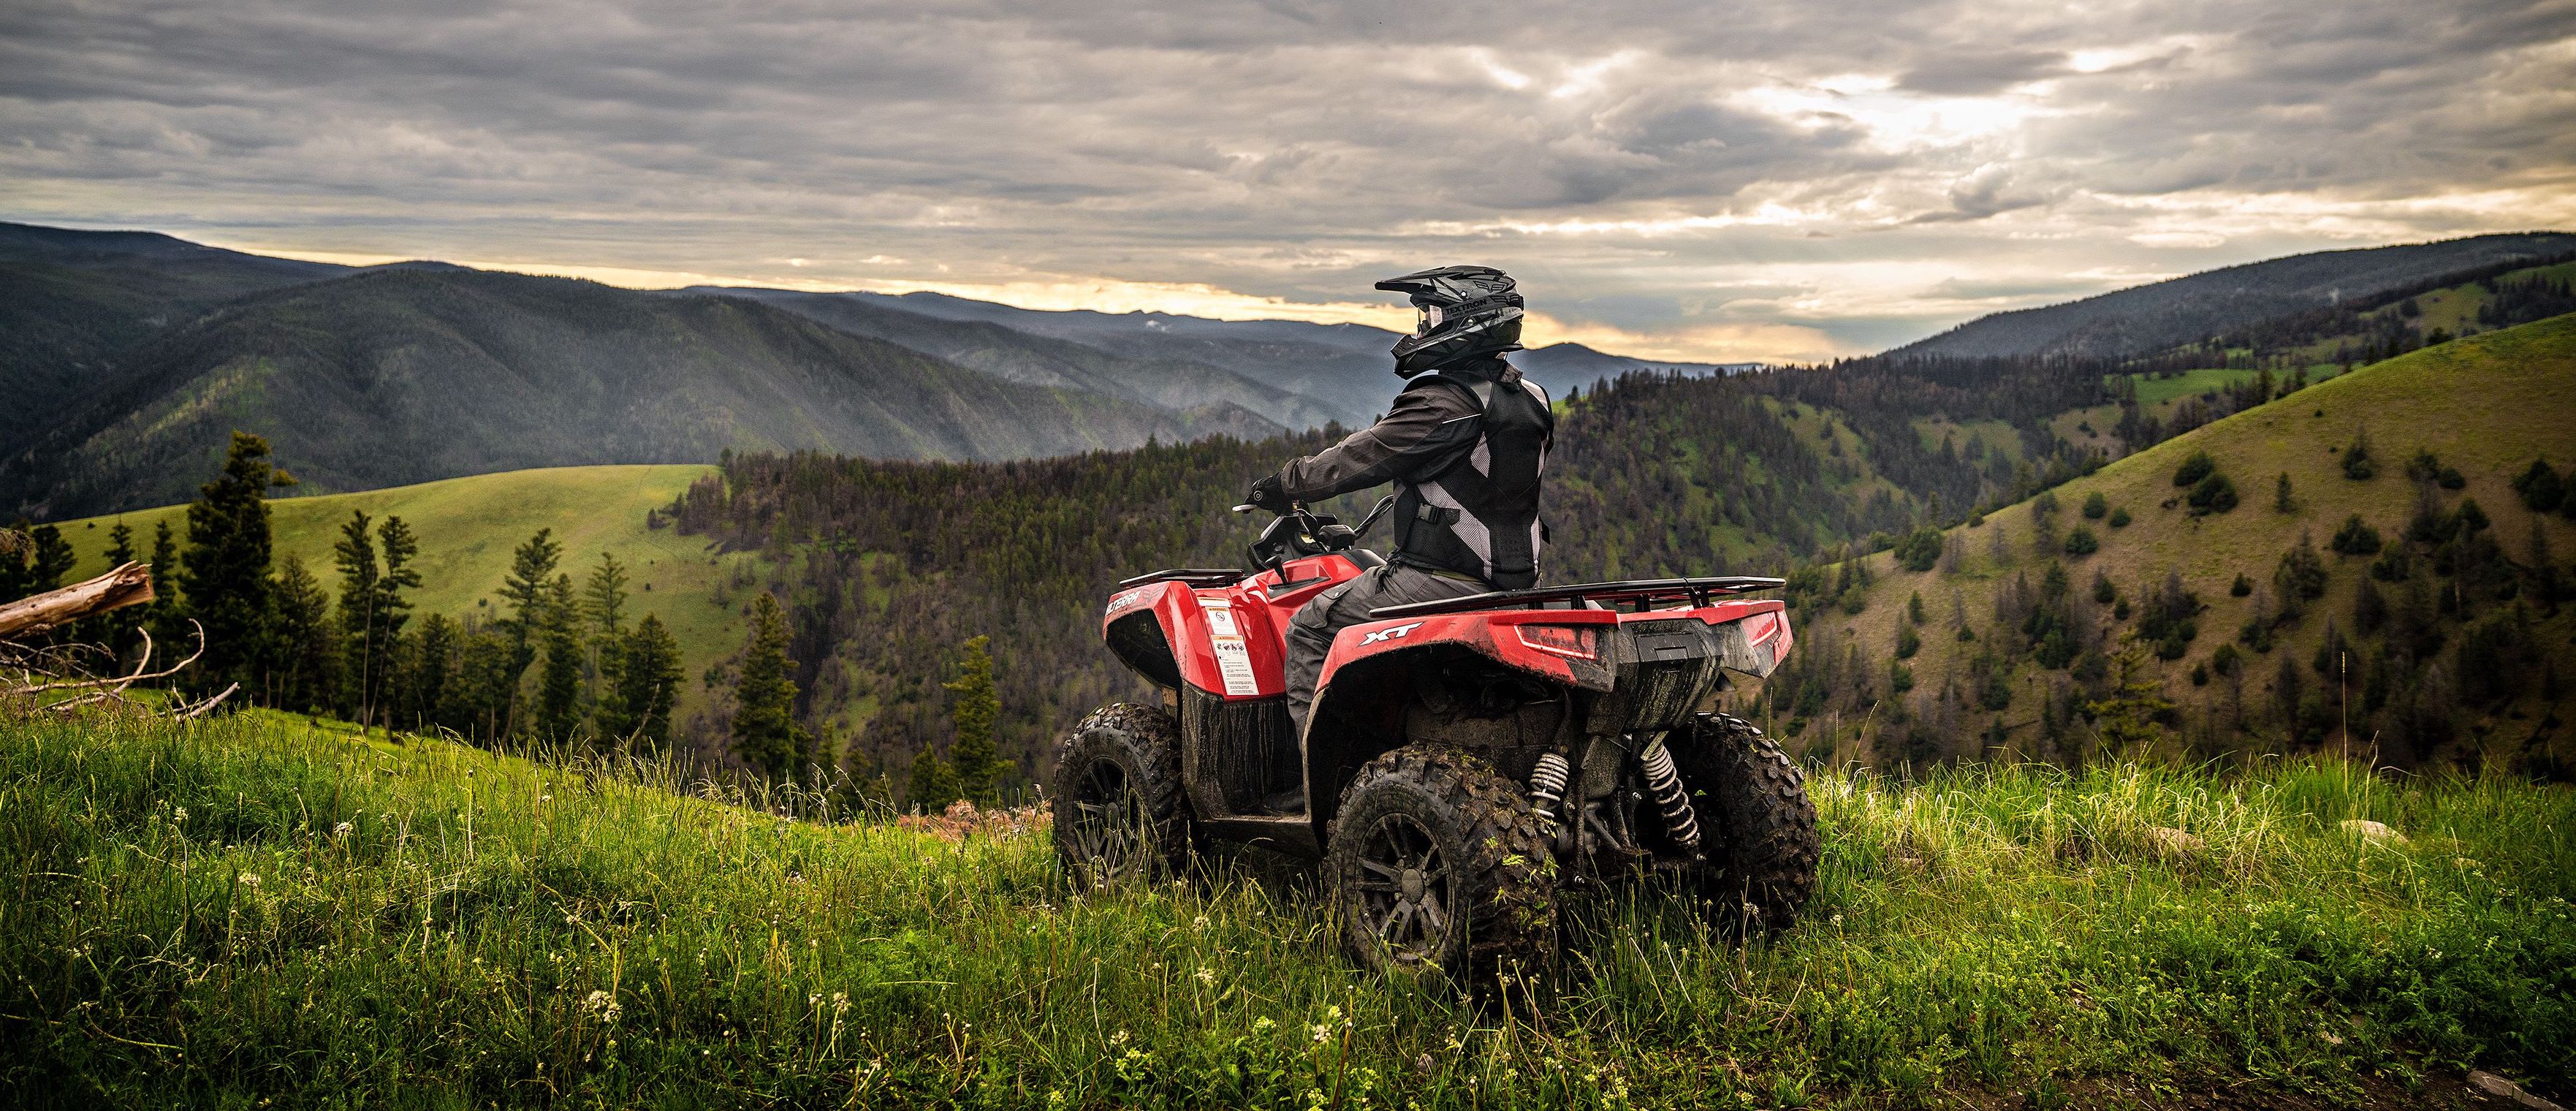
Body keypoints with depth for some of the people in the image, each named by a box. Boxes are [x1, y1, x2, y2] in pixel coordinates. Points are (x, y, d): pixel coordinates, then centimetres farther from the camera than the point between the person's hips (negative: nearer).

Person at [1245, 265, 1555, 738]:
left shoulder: (1443, 405, -19)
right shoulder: (1531, 398, 8)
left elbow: (1360, 457, -14)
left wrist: (1281, 487, -1)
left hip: (1441, 582, -9)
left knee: (1310, 628, 2)